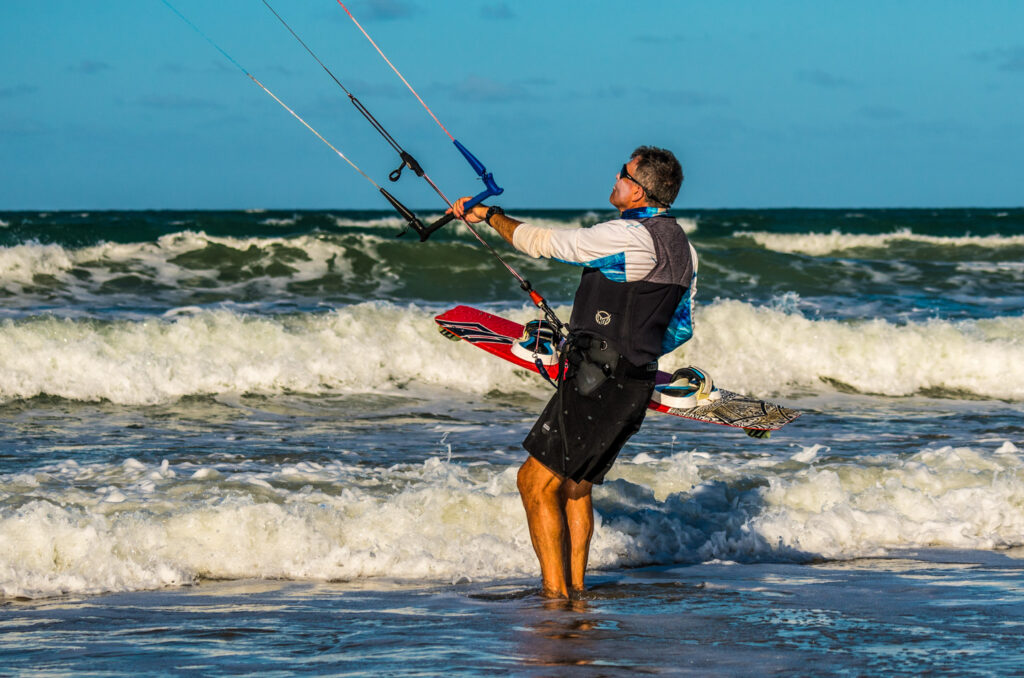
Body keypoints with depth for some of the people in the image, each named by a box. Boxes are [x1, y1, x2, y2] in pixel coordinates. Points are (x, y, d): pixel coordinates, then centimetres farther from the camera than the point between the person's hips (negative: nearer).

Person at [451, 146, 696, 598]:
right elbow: (680, 328, 20)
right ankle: (575, 590, 23)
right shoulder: (682, 247, 11)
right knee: (574, 486, 20)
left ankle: (555, 594, -8)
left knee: (537, 483, -5)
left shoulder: (630, 238, -19)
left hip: (596, 386, -9)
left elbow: (544, 243, -12)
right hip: (635, 385, 9)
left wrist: (488, 215, 2)